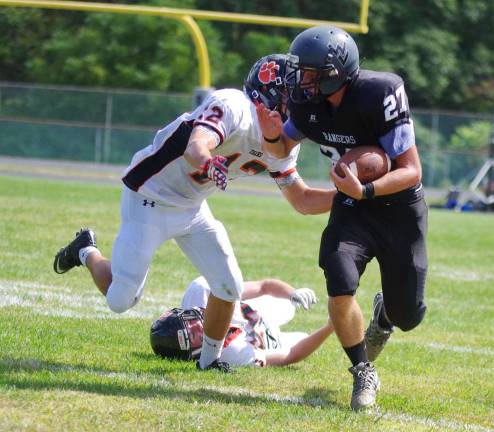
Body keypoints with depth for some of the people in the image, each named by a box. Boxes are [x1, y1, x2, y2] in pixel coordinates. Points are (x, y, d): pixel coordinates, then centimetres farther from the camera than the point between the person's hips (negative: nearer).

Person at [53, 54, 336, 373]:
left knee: (229, 287, -1)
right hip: (150, 200, -8)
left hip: (193, 208, 8)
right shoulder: (234, 107, -30)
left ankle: (210, 359, 22)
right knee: (121, 301, -5)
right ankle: (87, 252, 26)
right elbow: (196, 147, -49)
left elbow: (303, 200, 4)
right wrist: (209, 165, -72)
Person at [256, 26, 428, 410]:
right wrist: (272, 136, -18)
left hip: (399, 208, -3)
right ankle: (364, 375, 3)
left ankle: (384, 315, 44)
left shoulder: (380, 95, -30)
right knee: (340, 291, -20)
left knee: (408, 317, 4)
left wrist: (365, 190, -43)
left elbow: (412, 171, -27)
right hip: (352, 205, 3)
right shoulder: (307, 102, -13)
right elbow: (284, 149, 7)